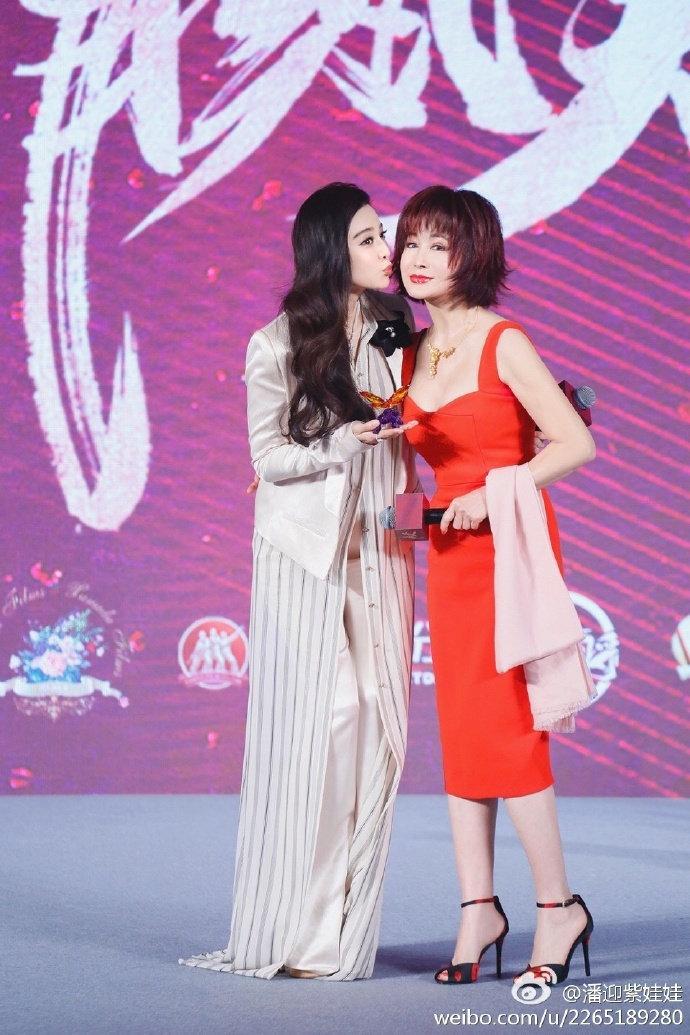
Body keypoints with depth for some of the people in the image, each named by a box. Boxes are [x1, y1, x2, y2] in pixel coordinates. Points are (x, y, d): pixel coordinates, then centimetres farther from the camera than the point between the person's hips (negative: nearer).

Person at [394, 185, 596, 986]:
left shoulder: (503, 343, -8)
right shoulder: (410, 354, 11)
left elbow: (575, 443, -12)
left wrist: (492, 493, -18)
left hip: (510, 546, -6)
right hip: (450, 555, 7)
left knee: (503, 728, -9)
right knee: (458, 731, 4)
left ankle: (559, 906, 3)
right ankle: (478, 911, 9)